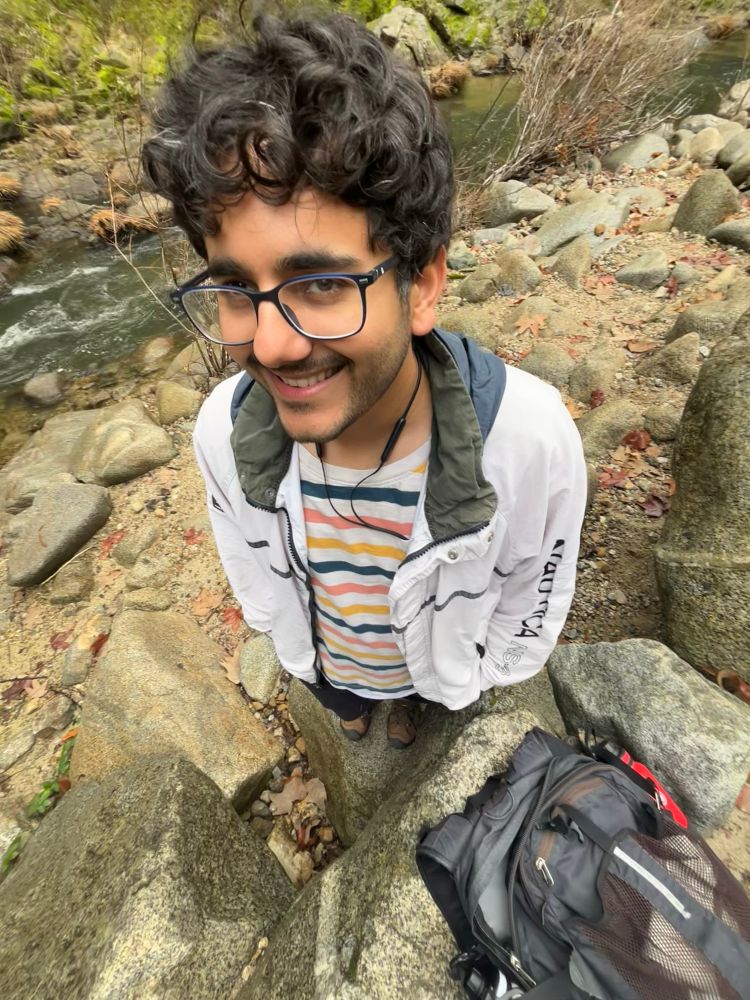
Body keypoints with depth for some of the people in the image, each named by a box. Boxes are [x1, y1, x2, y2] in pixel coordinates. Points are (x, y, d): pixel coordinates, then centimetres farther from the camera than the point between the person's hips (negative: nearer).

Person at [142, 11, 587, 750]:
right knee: (345, 702, 38)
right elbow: (248, 559, -11)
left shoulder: (530, 434, -42)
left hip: (442, 655, -1)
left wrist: (491, 672, -2)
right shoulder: (222, 428, -34)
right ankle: (355, 705, 78)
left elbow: (539, 582, -19)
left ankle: (412, 702, 76)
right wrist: (289, 642, 6)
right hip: (319, 658, 2)